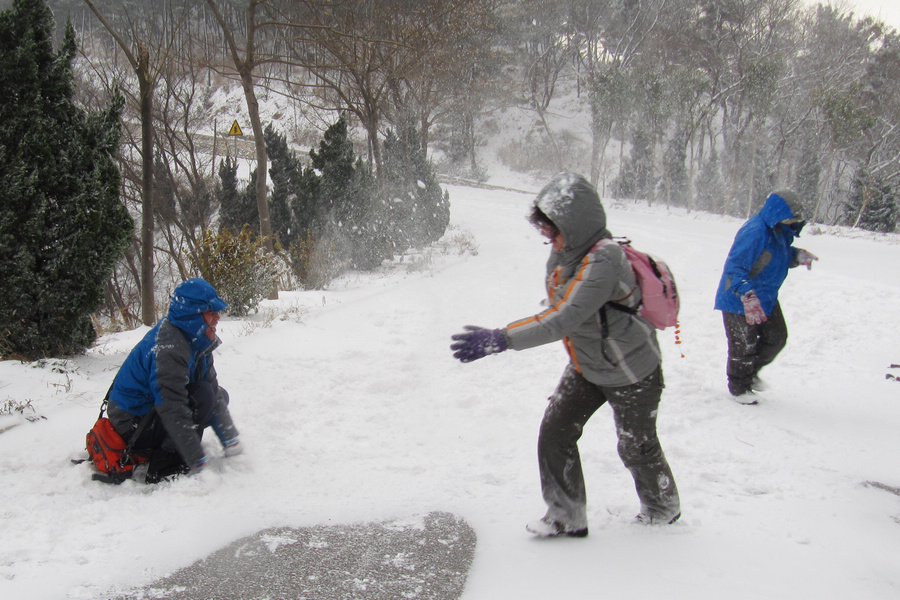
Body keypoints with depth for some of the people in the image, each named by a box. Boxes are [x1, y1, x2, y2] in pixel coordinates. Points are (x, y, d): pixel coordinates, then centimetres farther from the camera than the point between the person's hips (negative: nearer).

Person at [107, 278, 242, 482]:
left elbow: (214, 390, 3)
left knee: (219, 395, 9)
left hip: (153, 408, 10)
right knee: (202, 395, -23)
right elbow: (173, 411, -32)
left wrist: (231, 440, 0)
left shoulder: (196, 341, 0)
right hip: (132, 423, -10)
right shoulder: (169, 347, -29)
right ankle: (155, 471, -18)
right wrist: (198, 462, -29)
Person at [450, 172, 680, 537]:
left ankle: (663, 510, 42)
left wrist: (501, 340, -46)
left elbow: (566, 320, -42)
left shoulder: (604, 260, -34)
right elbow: (557, 312, 8)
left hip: (632, 374, -7)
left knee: (637, 448, 13)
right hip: (586, 368, 7)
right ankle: (566, 517, 15)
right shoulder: (562, 255, -7)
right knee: (554, 433, -1)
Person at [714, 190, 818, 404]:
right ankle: (739, 386, 24)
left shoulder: (780, 230, 1)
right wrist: (748, 296, -42)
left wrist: (798, 256, -4)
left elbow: (782, 255, 19)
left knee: (777, 338, 15)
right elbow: (735, 267, -32)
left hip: (766, 297, 9)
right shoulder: (755, 232, -29)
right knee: (744, 345, 2)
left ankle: (751, 372, 38)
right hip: (739, 300, -9)